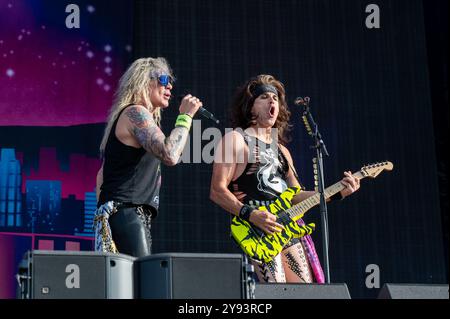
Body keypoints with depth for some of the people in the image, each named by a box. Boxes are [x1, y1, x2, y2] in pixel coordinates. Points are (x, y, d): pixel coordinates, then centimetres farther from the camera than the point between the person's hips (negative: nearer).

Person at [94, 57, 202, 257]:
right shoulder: (135, 112, -5)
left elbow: (102, 175, 28)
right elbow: (169, 155, -21)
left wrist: (103, 211, 25)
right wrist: (185, 116, -9)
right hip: (126, 213, -10)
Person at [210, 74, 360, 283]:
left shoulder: (281, 150, 24)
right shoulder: (235, 140, 1)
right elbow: (217, 191, -8)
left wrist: (338, 192, 11)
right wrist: (250, 215, -21)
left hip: (288, 228, 8)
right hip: (257, 232, -8)